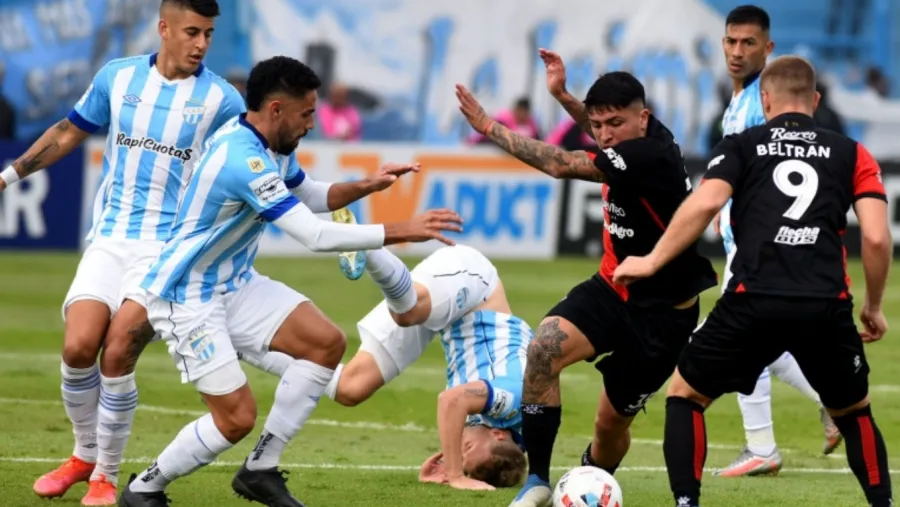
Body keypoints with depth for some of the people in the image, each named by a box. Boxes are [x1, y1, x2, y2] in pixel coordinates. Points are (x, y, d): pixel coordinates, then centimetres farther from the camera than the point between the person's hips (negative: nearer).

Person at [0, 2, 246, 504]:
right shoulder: (117, 77, 5)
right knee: (78, 347, -12)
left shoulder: (220, 99, -4)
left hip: (169, 248, -3)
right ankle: (85, 455, 14)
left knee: (117, 354, -16)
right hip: (109, 238, 3)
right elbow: (70, 132, 18)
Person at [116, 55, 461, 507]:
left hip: (235, 283, 10)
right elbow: (315, 236, -33)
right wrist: (402, 231, -30)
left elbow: (307, 197, 22)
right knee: (237, 417, -12)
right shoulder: (242, 159, -29)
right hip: (187, 297, -10)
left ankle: (260, 470, 5)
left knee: (326, 342, -4)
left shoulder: (274, 146, 1)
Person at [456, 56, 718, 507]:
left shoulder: (651, 155, -26)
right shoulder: (632, 143, 0)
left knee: (612, 420, 4)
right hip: (613, 289, 7)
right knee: (545, 347, -22)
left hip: (661, 313, -7)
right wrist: (563, 96, 13)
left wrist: (489, 127, -22)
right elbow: (602, 135, 28)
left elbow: (563, 165, -28)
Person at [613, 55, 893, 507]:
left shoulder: (741, 146, 14)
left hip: (754, 301, -2)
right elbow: (876, 237, 6)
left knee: (685, 393, 18)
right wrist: (873, 307, 19)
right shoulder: (852, 154, 17)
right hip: (827, 307, 2)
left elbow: (705, 202, -5)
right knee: (853, 412, 26)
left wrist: (652, 261, 1)